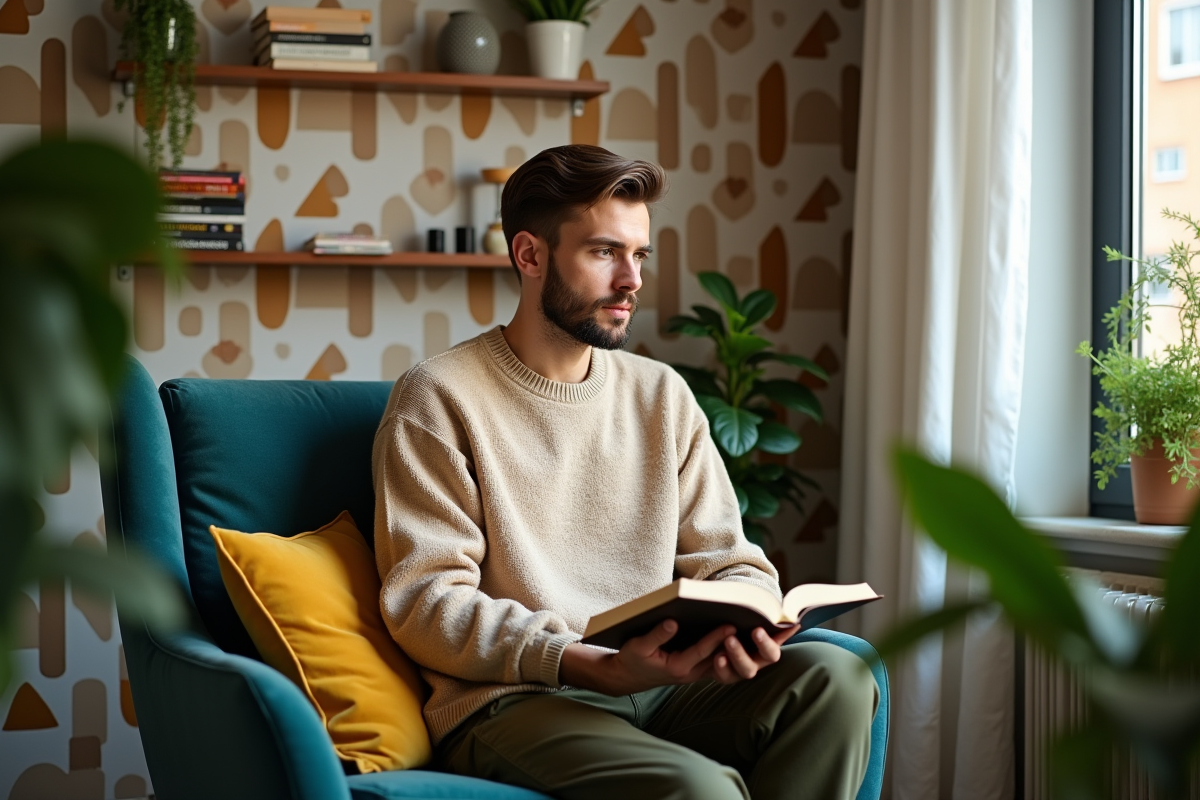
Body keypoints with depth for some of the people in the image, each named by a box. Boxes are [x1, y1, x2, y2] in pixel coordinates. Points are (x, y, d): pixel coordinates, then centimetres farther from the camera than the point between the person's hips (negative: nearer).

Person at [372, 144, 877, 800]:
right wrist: (598, 666, -22)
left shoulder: (662, 396, 16)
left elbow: (729, 563, 15)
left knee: (834, 675, -22)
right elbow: (428, 605, -9)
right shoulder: (438, 400, -2)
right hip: (509, 701, -6)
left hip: (653, 690, 6)